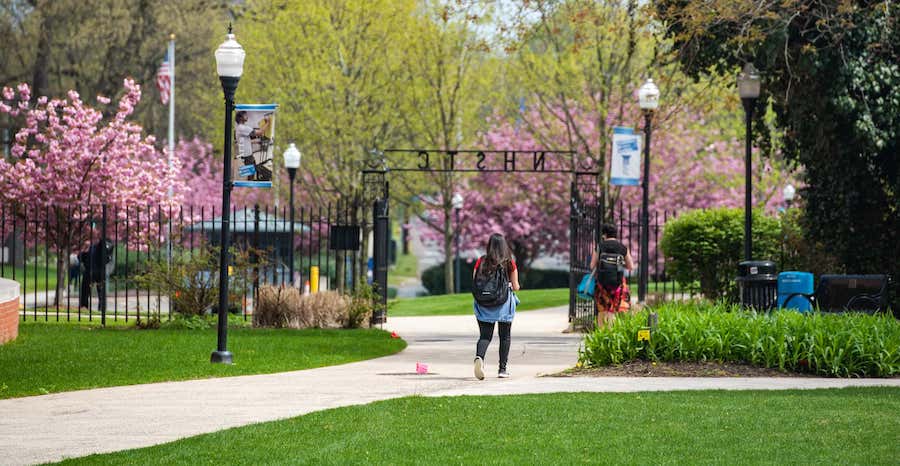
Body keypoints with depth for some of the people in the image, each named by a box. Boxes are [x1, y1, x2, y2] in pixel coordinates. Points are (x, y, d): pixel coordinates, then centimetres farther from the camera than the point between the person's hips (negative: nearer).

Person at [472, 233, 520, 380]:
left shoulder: (481, 262, -2)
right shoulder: (509, 263, -4)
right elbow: (515, 287, -1)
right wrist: (513, 286, 22)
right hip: (504, 303, -1)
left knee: (485, 335, 5)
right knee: (505, 336, 13)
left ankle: (479, 356, -24)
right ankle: (502, 369, 12)